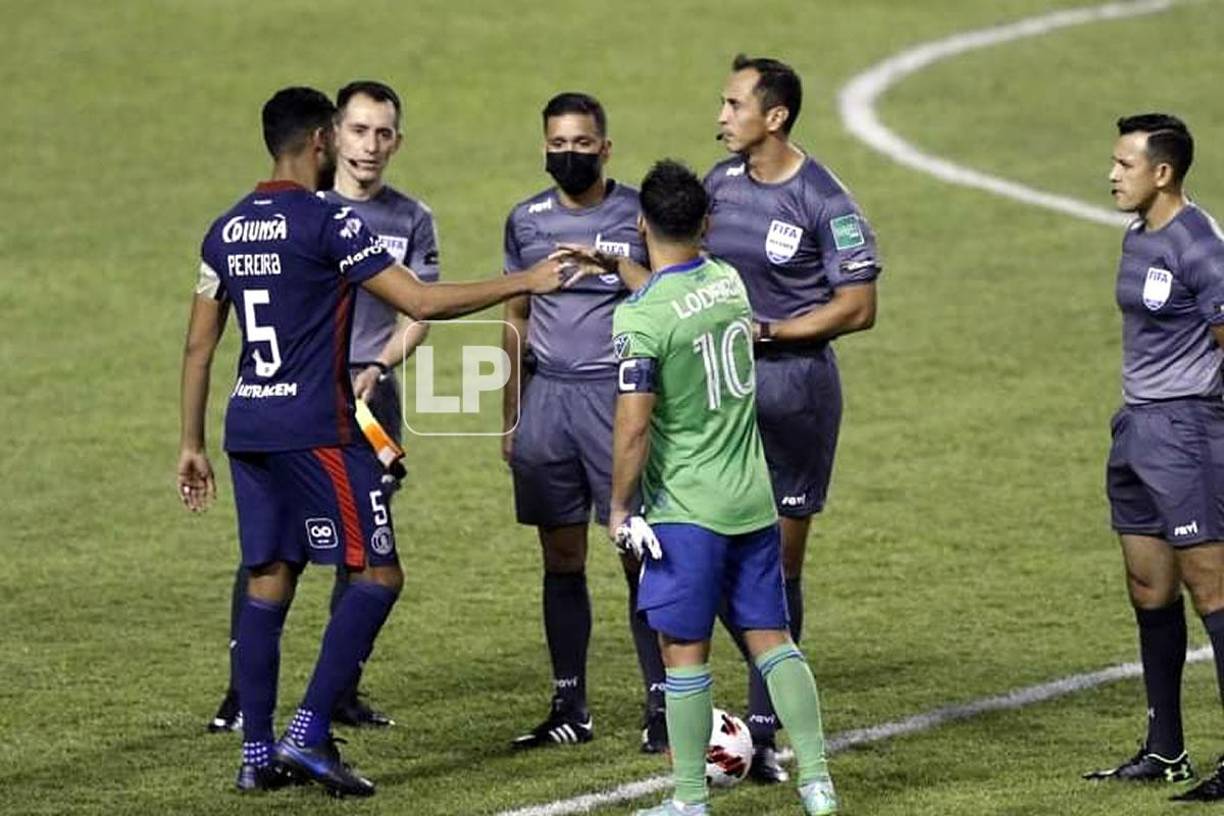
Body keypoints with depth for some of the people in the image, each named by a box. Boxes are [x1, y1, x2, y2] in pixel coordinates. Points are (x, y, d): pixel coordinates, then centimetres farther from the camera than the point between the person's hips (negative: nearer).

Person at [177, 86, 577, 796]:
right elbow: (421, 303, -13)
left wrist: (192, 444, 21)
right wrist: (525, 282, -5)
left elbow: (199, 346, 14)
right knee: (378, 574, -1)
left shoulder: (227, 231, 11)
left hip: (249, 427, 8)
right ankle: (309, 734, -9)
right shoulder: (328, 223, -11)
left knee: (268, 582, 10)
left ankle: (259, 755, 9)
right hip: (317, 430, -8)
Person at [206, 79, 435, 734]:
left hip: (372, 396, 2)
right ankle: (242, 691, -3)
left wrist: (377, 369, -13)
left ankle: (343, 691, 13)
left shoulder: (411, 220, 10)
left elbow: (419, 314, 5)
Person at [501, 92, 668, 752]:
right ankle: (570, 709, 13)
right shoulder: (526, 221, 10)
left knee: (639, 555, -6)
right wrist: (510, 416, 16)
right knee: (562, 560, 7)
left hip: (619, 394, -4)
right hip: (547, 397, 4)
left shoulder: (638, 215, -1)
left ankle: (661, 706, -2)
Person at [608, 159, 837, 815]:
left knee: (684, 653, 3)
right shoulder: (730, 281, 3)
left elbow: (633, 427, -19)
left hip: (688, 511, -6)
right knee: (771, 639, 11)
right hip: (755, 501, 6)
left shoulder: (641, 319, -18)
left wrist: (621, 506, -8)